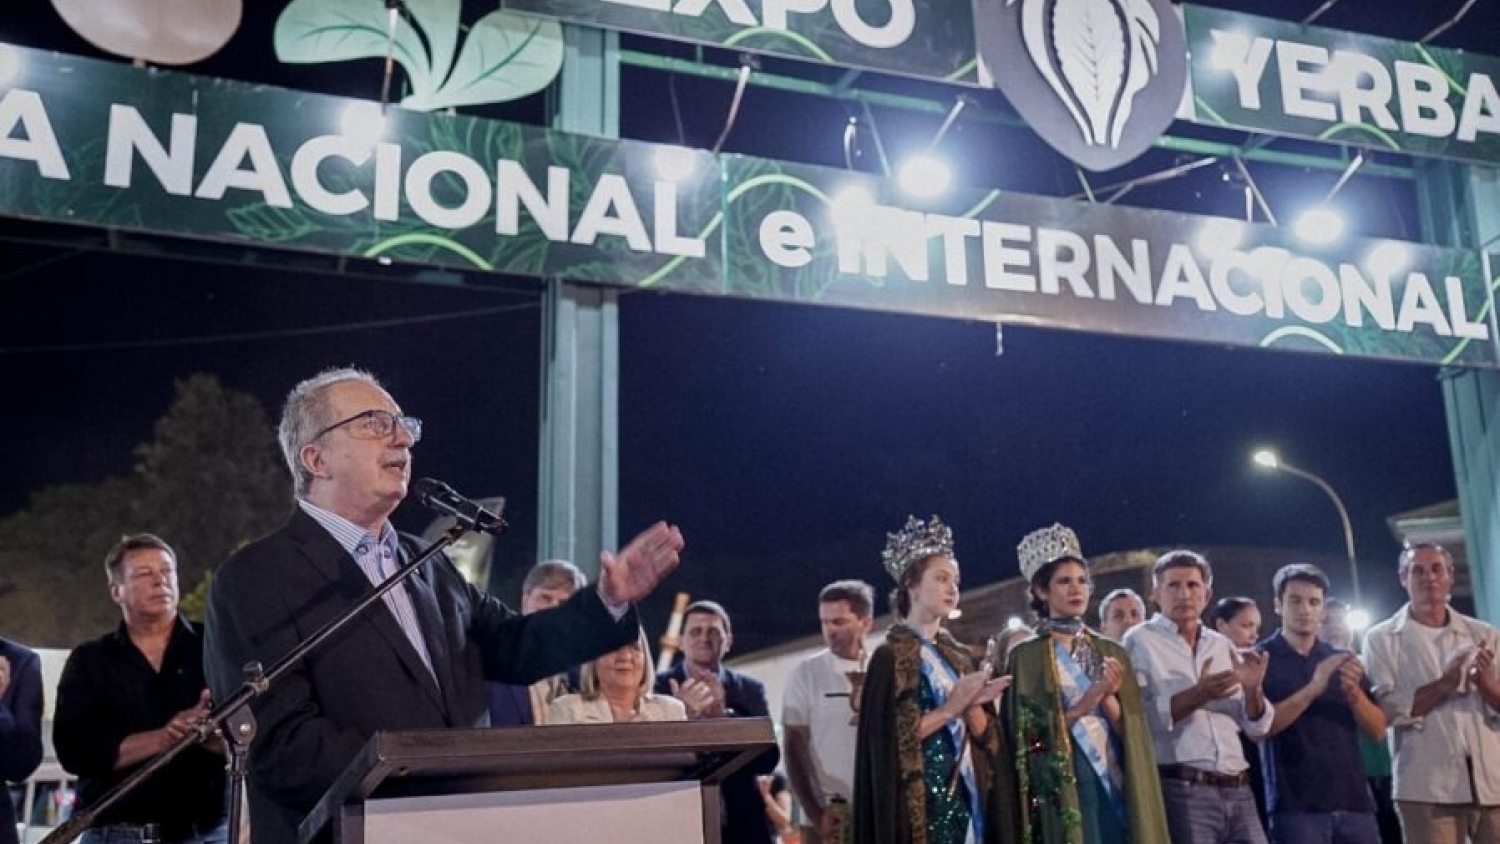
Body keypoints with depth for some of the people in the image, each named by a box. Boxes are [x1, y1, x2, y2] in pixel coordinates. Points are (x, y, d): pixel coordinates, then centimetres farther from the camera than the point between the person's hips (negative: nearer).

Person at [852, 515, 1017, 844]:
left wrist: (972, 705, -10)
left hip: (965, 794, 6)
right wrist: (951, 707, -14)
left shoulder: (960, 656, 14)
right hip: (917, 800, -6)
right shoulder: (889, 657, -5)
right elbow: (889, 736, -14)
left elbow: (984, 735, 10)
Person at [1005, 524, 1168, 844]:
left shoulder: (1111, 652, 12)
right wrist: (1084, 705, -14)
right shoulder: (1026, 656, 0)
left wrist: (1107, 699, -12)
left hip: (1115, 781, 4)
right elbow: (1025, 733, -7)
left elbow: (1130, 729, 6)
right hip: (1060, 789, -4)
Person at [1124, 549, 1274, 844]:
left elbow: (1256, 727, 15)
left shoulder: (1223, 645, 16)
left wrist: (1252, 690, -5)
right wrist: (1196, 695, -21)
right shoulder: (1140, 641, 0)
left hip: (1237, 791, 5)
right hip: (1180, 790, -5)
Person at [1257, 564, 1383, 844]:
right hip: (1297, 805, -4)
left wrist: (1354, 693, -12)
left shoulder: (1343, 659, 14)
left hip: (1353, 800, 4)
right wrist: (1313, 689, -21)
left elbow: (1377, 730, 9)